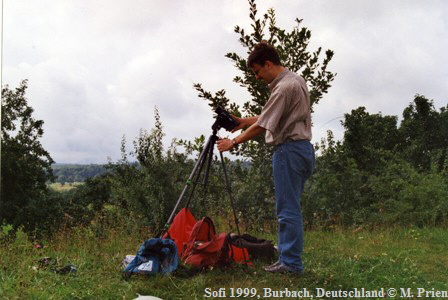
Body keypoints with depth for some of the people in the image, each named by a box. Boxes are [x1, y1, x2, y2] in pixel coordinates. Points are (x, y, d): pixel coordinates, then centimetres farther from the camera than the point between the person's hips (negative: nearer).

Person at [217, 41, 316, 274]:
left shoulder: (284, 87, -15)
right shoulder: (296, 80, 16)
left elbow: (263, 126, -15)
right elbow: (272, 116, 23)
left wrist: (234, 142, -5)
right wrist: (244, 122, 18)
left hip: (289, 150, -10)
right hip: (302, 149, 10)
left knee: (288, 209, -5)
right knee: (289, 208, 12)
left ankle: (291, 262, 2)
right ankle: (290, 259, 18)